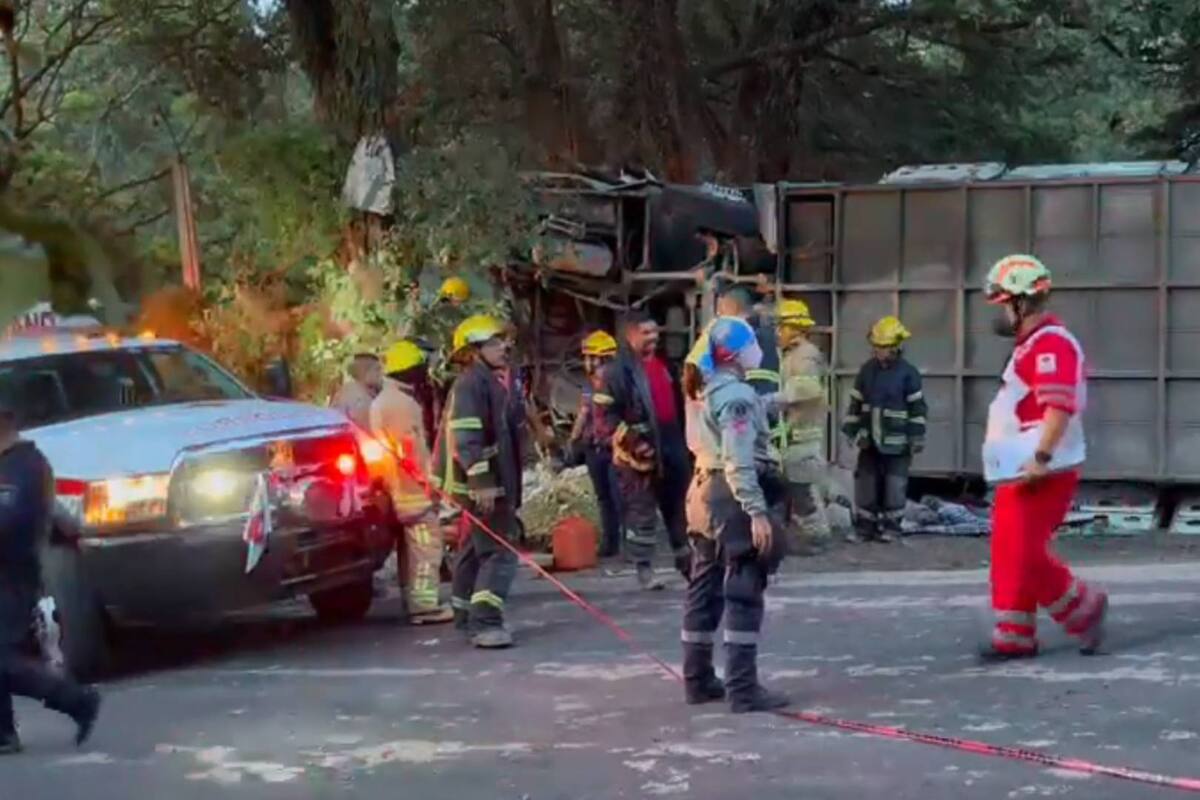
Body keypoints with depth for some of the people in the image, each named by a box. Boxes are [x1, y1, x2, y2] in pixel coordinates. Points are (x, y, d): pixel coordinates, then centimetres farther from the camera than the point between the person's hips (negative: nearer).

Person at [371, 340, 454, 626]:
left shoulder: (380, 402, 18)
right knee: (425, 546, -9)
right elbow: (411, 449, -20)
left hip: (396, 490, 10)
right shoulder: (403, 403, -16)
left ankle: (414, 602, 18)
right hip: (413, 487, -10)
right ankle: (425, 605, -12)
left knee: (408, 548, 14)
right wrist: (428, 478, -14)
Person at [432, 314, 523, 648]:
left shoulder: (487, 382, 18)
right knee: (499, 553, -15)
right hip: (482, 486, -11)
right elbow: (465, 437, -25)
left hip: (489, 485, 11)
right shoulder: (471, 383, -16)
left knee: (476, 550, 19)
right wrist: (482, 481, -30)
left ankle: (466, 616, 30)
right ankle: (485, 623, -22)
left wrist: (508, 492, 28)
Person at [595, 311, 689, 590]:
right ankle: (644, 567, 5)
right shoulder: (618, 371, -11)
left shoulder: (662, 365, 14)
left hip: (671, 449, 7)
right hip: (639, 454, -7)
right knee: (641, 510, -3)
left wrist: (682, 441, 21)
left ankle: (685, 558, 25)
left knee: (679, 505, 13)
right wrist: (630, 442, -22)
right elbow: (605, 415, -15)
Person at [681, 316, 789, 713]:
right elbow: (739, 462, -24)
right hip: (733, 497, -10)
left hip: (707, 491, 10)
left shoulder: (710, 390, 15)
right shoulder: (737, 395, -16)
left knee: (705, 588, 14)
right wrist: (757, 512, -26)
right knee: (744, 594, -9)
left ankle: (698, 679, 20)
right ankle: (743, 688, -11)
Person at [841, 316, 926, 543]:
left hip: (897, 441, -4)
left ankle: (891, 526, 10)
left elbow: (917, 407, -7)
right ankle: (865, 526, 12)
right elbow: (856, 402, 11)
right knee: (866, 482, 5)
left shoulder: (908, 373, -9)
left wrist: (917, 436, -10)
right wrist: (850, 430, 9)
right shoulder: (867, 370, 5)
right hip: (870, 439, 4)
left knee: (895, 485, 1)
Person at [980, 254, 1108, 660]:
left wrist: (1041, 458, -31)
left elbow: (1059, 405, -27)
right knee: (1009, 553, 10)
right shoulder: (1031, 345, 19)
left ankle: (1085, 609, 5)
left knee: (1026, 555, -10)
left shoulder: (1050, 344, -15)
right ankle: (1014, 637, 14)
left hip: (1042, 474, -10)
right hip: (1020, 473, 10)